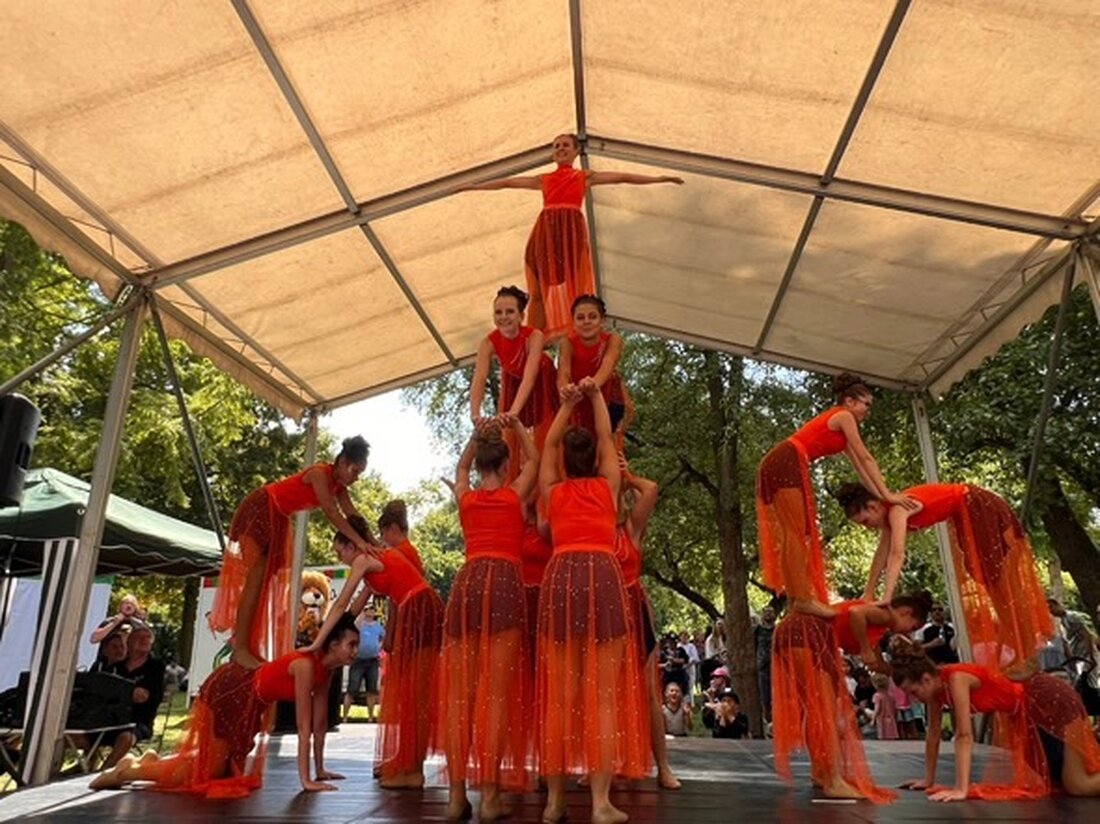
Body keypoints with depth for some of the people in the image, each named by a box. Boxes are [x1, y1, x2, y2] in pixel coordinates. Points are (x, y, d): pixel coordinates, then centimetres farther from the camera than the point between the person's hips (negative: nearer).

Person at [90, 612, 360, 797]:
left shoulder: (324, 669, -6)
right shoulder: (306, 665, -32)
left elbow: (320, 722, 1)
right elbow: (304, 726, -32)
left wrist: (320, 770, 4)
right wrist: (305, 780, -29)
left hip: (246, 700, 9)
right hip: (228, 691, -9)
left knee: (227, 766, 21)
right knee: (208, 772, 2)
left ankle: (155, 761, 35)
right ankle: (129, 770, 17)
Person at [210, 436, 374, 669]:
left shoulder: (338, 484, 0)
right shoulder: (320, 474, -26)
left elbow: (352, 514, -3)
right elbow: (331, 513, -34)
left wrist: (374, 542, -12)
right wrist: (359, 541, -38)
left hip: (278, 519, 9)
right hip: (259, 510, -9)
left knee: (267, 582, 4)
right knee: (255, 579, -12)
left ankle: (250, 648, 5)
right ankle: (240, 650, -12)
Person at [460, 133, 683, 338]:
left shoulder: (585, 177, 18)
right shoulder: (543, 179, 22)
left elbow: (622, 177, 13)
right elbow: (507, 182, 25)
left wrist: (658, 178, 10)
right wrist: (473, 186, 28)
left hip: (572, 230, -2)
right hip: (545, 232, 2)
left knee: (575, 287, -11)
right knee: (540, 291, -3)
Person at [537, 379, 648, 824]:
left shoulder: (553, 491, 18)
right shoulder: (607, 486, 15)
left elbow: (549, 444, 33)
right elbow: (607, 438, 29)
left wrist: (566, 404, 35)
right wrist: (596, 396, 31)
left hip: (560, 577, 2)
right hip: (602, 576, -2)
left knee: (560, 694, 5)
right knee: (604, 694, -1)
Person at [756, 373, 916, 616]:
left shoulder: (839, 426, 27)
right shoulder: (843, 416, 0)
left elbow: (858, 466, 26)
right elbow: (866, 459, -3)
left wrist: (880, 497, 22)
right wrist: (887, 495, -1)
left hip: (782, 467, 10)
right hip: (785, 465, -10)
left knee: (796, 532, 4)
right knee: (796, 531, -14)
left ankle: (798, 599, 1)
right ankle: (802, 598, -18)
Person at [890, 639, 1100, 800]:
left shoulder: (956, 679, -33)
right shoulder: (936, 686, -9)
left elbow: (964, 735, -35)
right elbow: (933, 734, -1)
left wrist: (961, 789, -37)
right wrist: (929, 780, 1)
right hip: (1026, 715, 8)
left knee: (1078, 786, -9)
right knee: (1051, 779, 20)